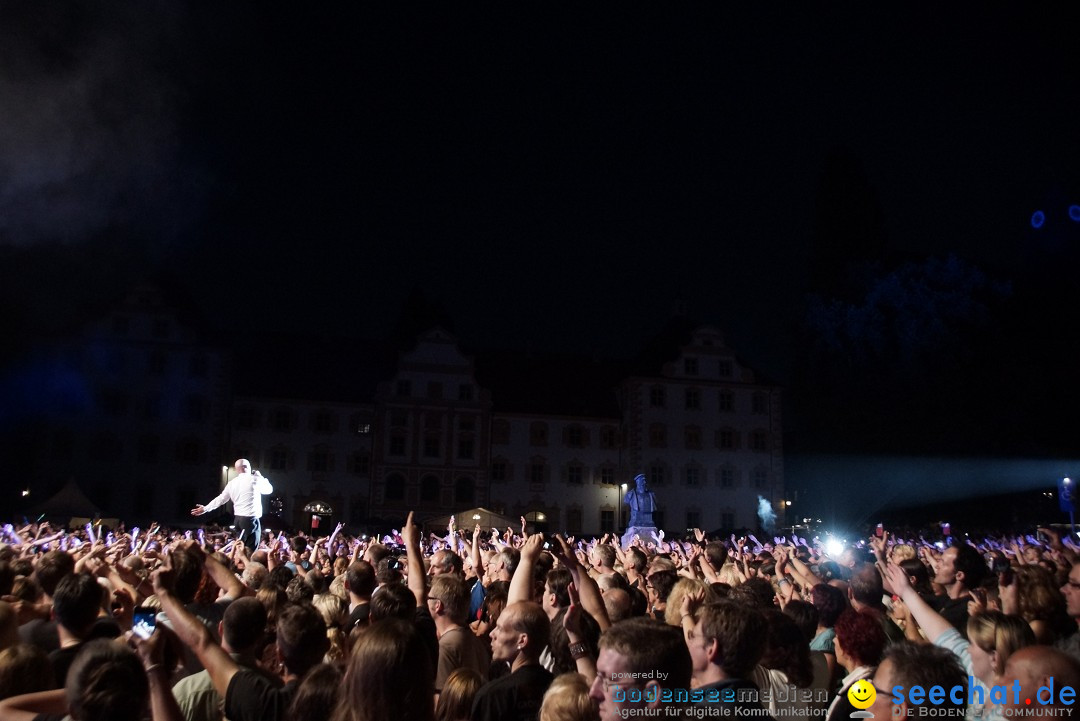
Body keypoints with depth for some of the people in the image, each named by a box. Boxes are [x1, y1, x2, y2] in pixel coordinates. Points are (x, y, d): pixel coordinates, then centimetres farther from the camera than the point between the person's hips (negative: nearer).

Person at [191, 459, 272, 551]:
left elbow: (221, 499, 14)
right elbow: (269, 489, 7)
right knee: (250, 549, -6)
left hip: (238, 519, 7)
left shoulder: (232, 483, 9)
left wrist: (205, 508, 26)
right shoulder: (254, 479, -7)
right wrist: (260, 477, 20)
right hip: (251, 519, -7)